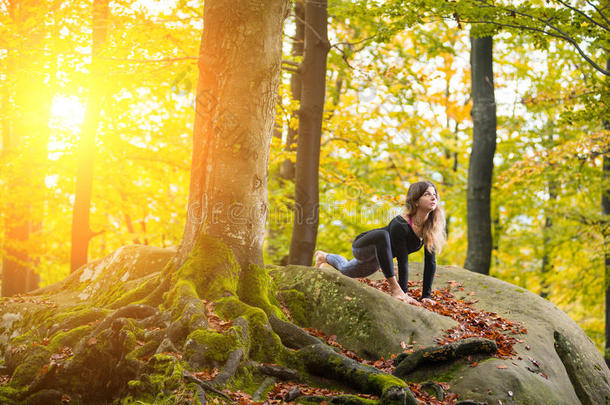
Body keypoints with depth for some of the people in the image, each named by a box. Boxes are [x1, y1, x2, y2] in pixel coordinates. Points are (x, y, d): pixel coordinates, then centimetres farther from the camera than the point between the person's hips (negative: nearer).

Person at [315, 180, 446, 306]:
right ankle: (395, 289, -31)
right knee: (382, 235, -41)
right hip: (362, 247, -7)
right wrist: (404, 294, -37)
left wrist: (426, 296, -19)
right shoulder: (400, 225, -37)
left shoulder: (430, 226, -18)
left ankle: (325, 257, 62)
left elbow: (430, 262, -16)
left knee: (346, 271, 31)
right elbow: (402, 261, -37)